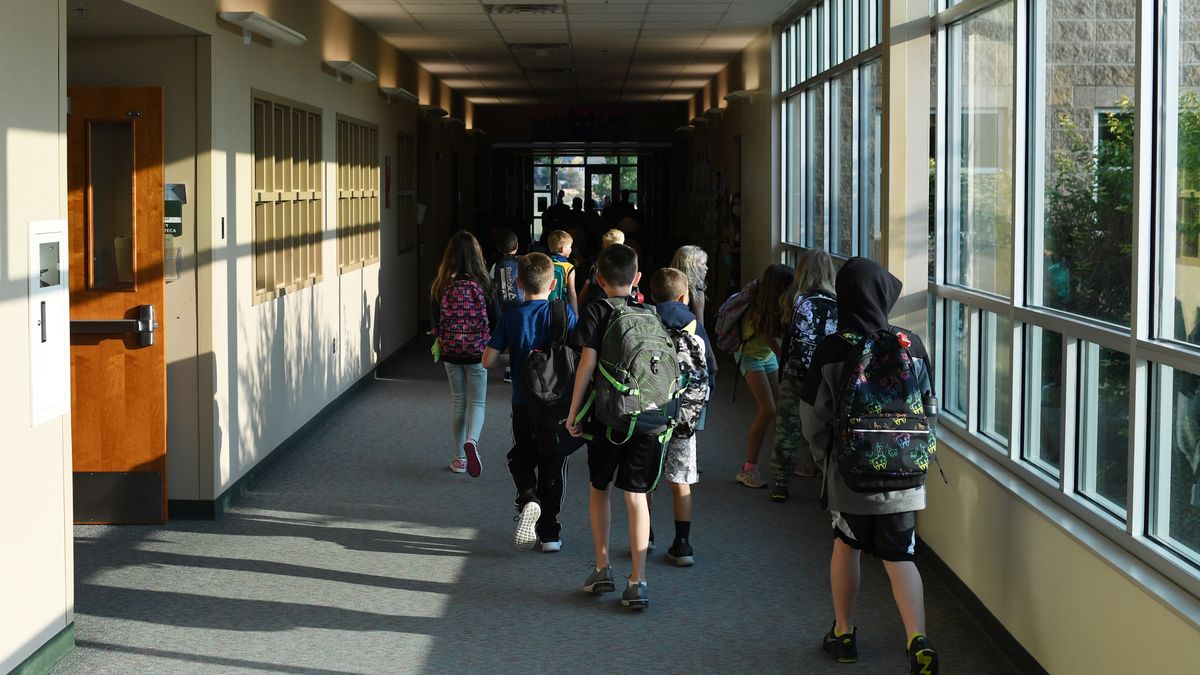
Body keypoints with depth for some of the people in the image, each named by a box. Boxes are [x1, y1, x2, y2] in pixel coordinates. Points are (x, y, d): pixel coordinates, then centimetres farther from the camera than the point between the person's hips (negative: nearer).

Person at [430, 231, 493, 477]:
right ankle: (471, 441, -22)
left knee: (458, 401, 15)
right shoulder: (483, 284, -12)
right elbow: (495, 319, -6)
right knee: (477, 402, 7)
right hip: (478, 352, -2)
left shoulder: (440, 286, -7)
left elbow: (436, 322, 2)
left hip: (451, 352, 2)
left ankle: (460, 457, 19)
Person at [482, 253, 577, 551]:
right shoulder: (564, 314, -7)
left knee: (520, 458, 19)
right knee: (553, 467, 10)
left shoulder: (510, 317, -5)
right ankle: (549, 534, 13)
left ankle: (528, 499, -10)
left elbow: (488, 360, -6)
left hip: (523, 404, 0)